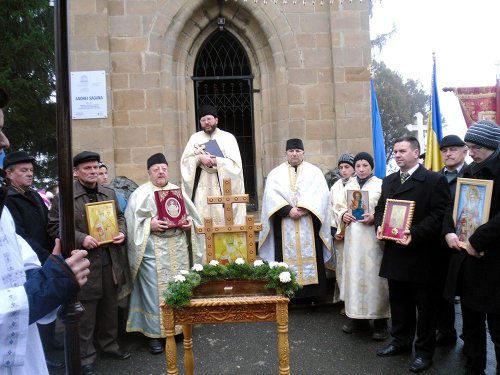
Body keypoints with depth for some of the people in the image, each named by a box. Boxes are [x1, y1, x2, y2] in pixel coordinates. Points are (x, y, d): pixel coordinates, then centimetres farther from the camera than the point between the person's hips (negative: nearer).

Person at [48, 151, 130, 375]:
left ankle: (109, 345, 36)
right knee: (85, 313, 6)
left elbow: (119, 217, 19)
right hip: (84, 263, -5)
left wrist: (122, 232, -1)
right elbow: (54, 226, -8)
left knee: (110, 307, 17)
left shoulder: (109, 193, 10)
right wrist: (81, 238, -19)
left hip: (111, 261, 5)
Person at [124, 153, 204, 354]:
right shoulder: (140, 194, 1)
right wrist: (150, 224, -19)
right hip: (153, 250, -4)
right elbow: (134, 222, -4)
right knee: (155, 290, -1)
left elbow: (191, 214, 14)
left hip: (178, 248, 4)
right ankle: (154, 333, 12)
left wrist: (189, 222, -6)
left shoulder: (177, 191, 13)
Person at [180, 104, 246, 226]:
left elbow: (234, 163, -4)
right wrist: (200, 158, -13)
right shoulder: (195, 138, 13)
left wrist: (215, 161, -15)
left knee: (224, 219, -6)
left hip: (222, 186, -2)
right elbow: (185, 161, 5)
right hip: (201, 187, 2)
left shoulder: (228, 137, 5)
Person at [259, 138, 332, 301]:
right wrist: (288, 210, -16)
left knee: (309, 256, 0)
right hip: (284, 225, 0)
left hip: (308, 224, 0)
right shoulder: (275, 173, 11)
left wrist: (305, 209, -15)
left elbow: (321, 194, -2)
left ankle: (311, 293, 7)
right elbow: (271, 196, -3)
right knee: (286, 258, -1)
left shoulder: (314, 172, 11)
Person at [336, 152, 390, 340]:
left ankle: (380, 322, 8)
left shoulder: (381, 184, -2)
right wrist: (343, 215, -5)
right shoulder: (349, 186, 13)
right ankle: (358, 318, 20)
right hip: (353, 237, 5)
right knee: (355, 275, 8)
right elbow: (340, 207, 16)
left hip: (372, 237, -5)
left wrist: (375, 217, -21)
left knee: (374, 275, -2)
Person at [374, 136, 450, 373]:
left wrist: (414, 234, -24)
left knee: (425, 306, 7)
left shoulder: (435, 180, -7)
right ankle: (401, 342, 33)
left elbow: (439, 215, -14)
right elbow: (380, 208, 18)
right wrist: (379, 226, -3)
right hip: (395, 253, 6)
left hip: (422, 254, -6)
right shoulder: (388, 181, 13)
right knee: (398, 302, 16)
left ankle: (424, 351, 21)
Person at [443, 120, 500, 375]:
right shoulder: (469, 171, 11)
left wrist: (478, 240, -21)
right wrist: (449, 232, -3)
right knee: (471, 321, 16)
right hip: (467, 258, 6)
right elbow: (453, 206, 14)